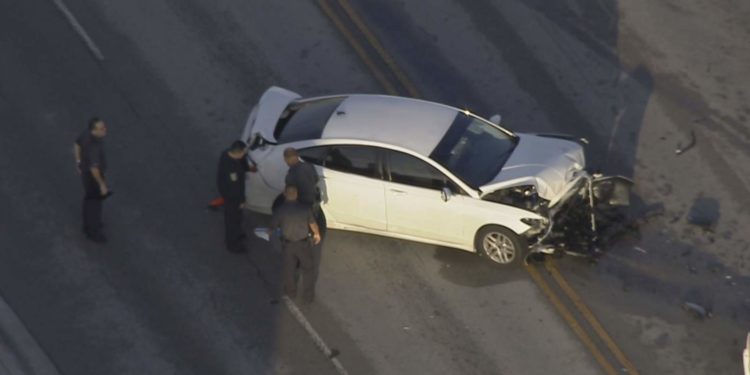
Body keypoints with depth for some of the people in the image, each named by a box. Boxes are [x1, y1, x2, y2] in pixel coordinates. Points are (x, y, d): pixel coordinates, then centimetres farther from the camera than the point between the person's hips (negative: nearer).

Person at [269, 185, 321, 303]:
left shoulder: (280, 210, -20)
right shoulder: (305, 208, -17)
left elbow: (272, 229, -10)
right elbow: (313, 223, -1)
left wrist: (268, 232, 15)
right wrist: (317, 234, 20)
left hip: (288, 244, 0)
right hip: (303, 243, 0)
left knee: (289, 269, 23)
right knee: (308, 269, 18)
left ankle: (291, 291, 41)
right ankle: (308, 296, 25)